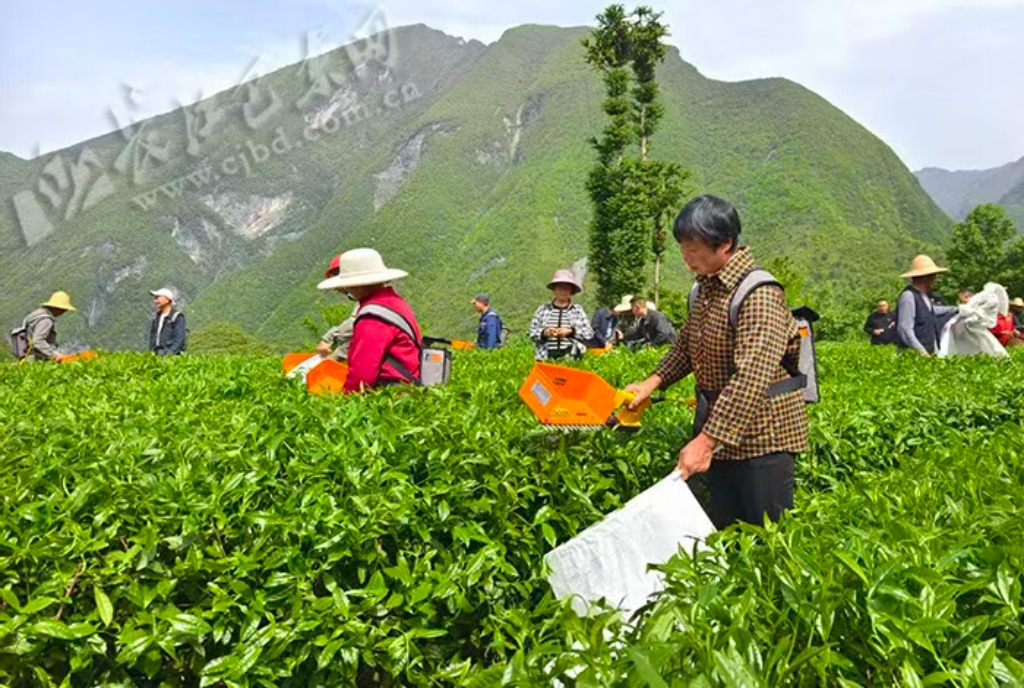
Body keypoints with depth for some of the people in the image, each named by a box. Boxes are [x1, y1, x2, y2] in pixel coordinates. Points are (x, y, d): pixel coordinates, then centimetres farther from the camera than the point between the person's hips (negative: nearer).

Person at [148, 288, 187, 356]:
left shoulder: (178, 317, -4)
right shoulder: (156, 317, 17)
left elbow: (179, 339, -10)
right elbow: (152, 337, 21)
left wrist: (168, 354, -18)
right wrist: (152, 353, 11)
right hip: (156, 355, 6)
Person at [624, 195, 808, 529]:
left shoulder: (759, 294, -22)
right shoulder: (705, 287, 7)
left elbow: (752, 377, -31)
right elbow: (687, 343, 20)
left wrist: (707, 440, -33)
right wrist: (653, 382, 5)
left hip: (763, 435, -8)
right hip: (722, 432, 9)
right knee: (725, 530, 17)